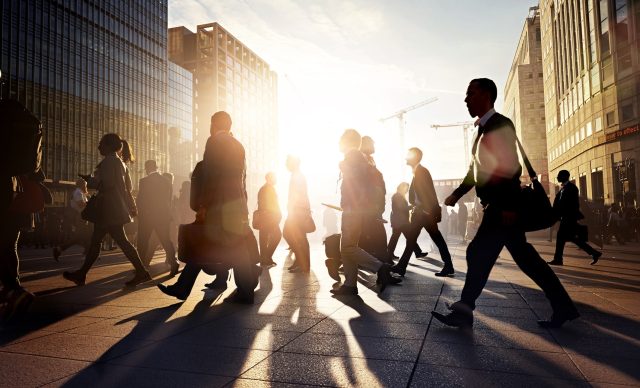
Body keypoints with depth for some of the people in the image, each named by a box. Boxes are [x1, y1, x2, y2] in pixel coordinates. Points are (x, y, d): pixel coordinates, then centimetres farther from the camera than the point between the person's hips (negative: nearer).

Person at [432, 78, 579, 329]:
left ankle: (464, 312, 1)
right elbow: (477, 170, 21)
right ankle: (563, 307, 20)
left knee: (478, 253, -8)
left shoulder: (501, 125, -10)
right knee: (525, 257, 12)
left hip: (503, 206, -9)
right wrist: (457, 194, 15)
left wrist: (508, 206, -22)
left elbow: (511, 168, -17)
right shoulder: (484, 129, 17)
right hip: (498, 206, 9)